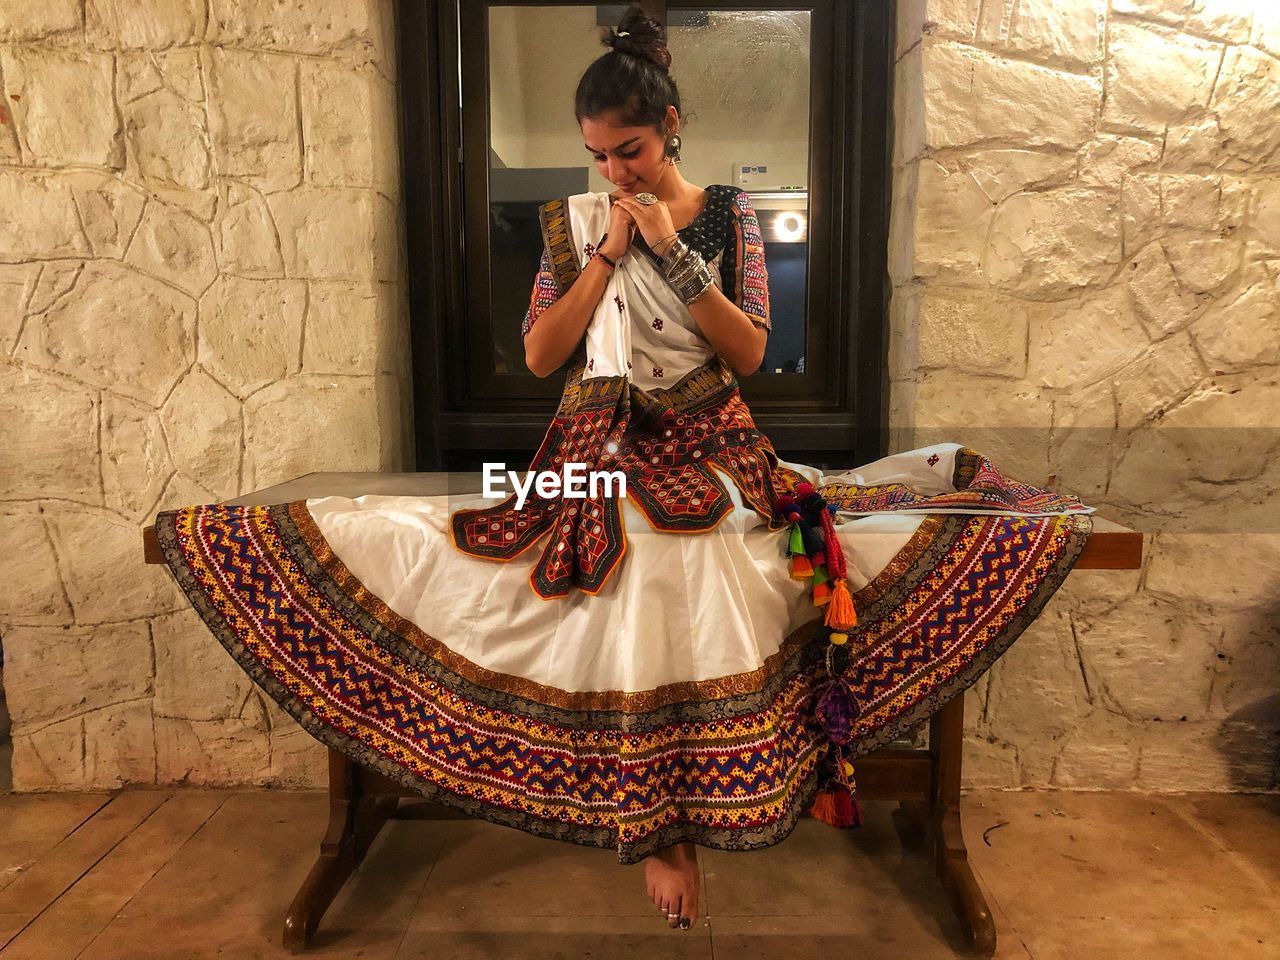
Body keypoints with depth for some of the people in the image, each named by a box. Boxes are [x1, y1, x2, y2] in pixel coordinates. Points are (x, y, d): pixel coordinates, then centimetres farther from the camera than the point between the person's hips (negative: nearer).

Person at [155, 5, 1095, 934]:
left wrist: (674, 253, -9)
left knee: (688, 586, -26)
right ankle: (664, 827, -9)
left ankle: (665, 823, -8)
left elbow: (751, 351, -1)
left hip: (708, 447, 0)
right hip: (604, 448, 1)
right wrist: (608, 257, -4)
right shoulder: (576, 220, 11)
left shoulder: (727, 212, 8)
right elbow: (540, 355, 3)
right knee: (640, 594, -24)